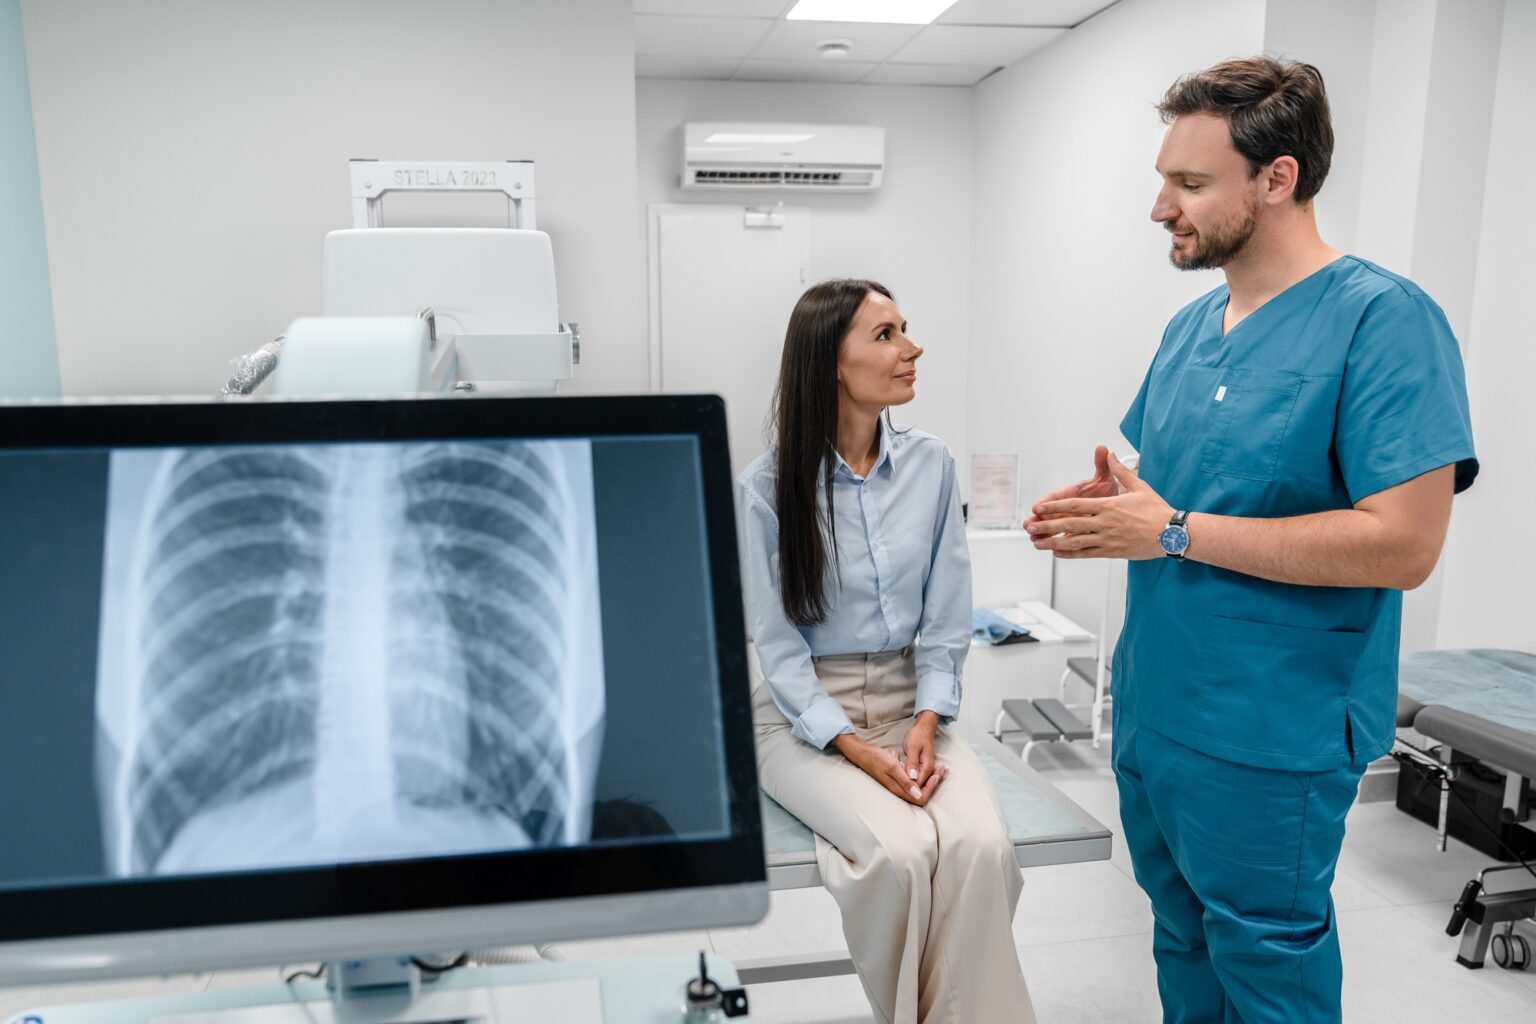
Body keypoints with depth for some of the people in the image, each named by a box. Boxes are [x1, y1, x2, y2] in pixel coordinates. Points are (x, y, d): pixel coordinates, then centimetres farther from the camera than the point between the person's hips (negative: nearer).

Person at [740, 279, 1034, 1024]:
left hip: (909, 699, 3)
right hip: (806, 711, -3)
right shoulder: (768, 486, -9)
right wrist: (856, 751, -18)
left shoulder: (931, 464, 1)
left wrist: (926, 725, -12)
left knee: (981, 847, -25)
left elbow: (947, 618, 2)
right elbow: (777, 644, -8)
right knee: (900, 852, -27)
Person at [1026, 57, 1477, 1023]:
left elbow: (1402, 544, -24)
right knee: (1182, 939, 24)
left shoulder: (1383, 319, -17)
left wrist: (1175, 531, -23)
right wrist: (1106, 506, -4)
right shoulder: (1191, 325, 8)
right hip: (1153, 706, 7)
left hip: (1271, 737, -7)